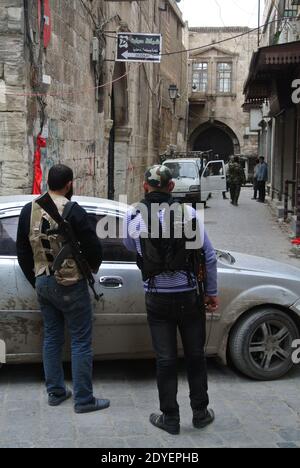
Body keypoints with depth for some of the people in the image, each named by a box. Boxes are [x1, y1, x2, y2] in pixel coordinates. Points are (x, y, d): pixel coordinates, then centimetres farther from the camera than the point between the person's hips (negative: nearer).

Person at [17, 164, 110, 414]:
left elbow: (22, 250, 10)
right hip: (70, 285, -6)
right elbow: (93, 248, -14)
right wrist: (90, 269, 8)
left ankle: (55, 392, 25)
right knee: (81, 341, 2)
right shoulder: (73, 212, -17)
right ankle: (84, 399, 7)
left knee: (52, 337, 17)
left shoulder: (29, 211, 3)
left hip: (43, 283, 7)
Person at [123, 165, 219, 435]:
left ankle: (170, 418, 18)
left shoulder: (135, 217, -7)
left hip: (157, 299, 0)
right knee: (195, 355, 15)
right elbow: (209, 256, -4)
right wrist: (212, 292, 6)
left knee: (165, 359, 10)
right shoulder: (189, 213, -7)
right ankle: (200, 413, 26)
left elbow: (130, 246, 13)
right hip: (189, 296, 0)